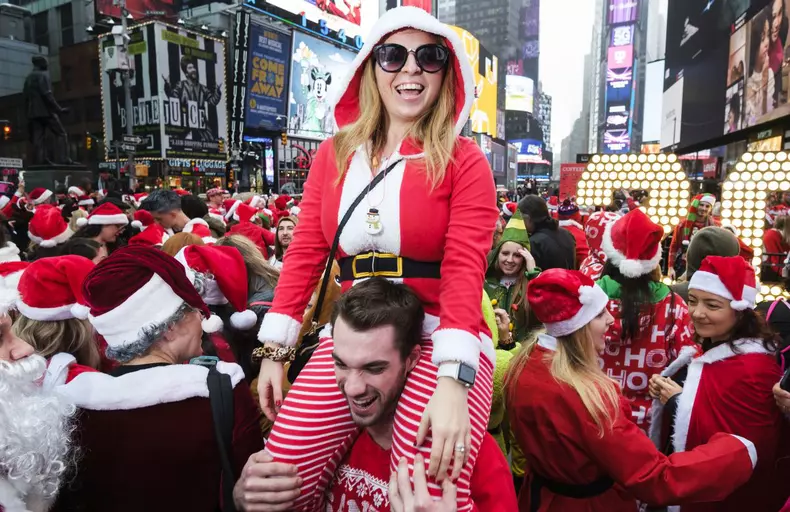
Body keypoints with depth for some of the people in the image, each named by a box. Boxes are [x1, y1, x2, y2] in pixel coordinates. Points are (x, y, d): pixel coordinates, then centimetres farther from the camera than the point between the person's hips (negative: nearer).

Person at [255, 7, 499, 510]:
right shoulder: (335, 154, 10)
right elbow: (305, 251, 7)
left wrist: (452, 381, -24)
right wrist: (275, 350, 2)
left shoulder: (464, 161, -1)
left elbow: (464, 270, -13)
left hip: (438, 342, -3)